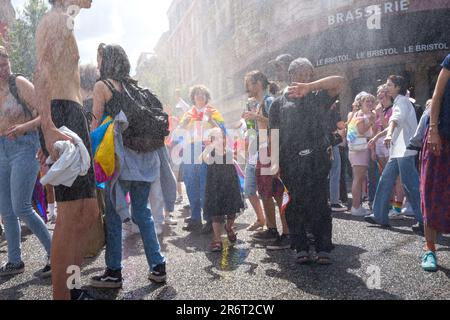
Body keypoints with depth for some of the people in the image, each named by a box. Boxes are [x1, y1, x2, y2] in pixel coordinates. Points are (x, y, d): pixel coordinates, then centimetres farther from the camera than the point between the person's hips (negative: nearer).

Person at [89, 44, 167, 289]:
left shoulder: (102, 86, -1)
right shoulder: (134, 86, 15)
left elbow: (97, 123, -5)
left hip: (121, 154, -6)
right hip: (144, 156, 6)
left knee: (113, 213, 2)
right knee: (142, 211, 12)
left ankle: (114, 272, 8)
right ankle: (158, 267, 13)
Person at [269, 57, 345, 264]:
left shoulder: (319, 97, 17)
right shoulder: (280, 103, 17)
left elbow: (339, 82, -1)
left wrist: (309, 86, -12)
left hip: (316, 159, 0)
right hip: (290, 161, 1)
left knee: (319, 203, -4)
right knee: (294, 205, 1)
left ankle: (324, 249, 2)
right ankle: (301, 248, 11)